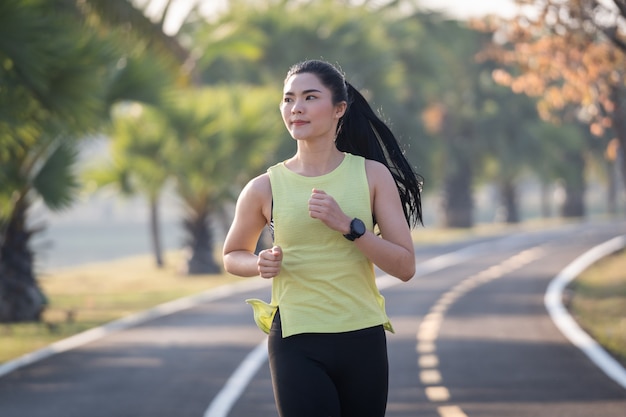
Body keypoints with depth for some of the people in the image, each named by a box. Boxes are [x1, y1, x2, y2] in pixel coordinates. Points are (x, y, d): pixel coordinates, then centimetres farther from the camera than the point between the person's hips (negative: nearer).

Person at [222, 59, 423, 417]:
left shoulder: (372, 175, 1)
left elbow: (405, 267, -4)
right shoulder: (265, 189, 0)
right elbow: (233, 256, 17)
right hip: (297, 344, -1)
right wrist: (260, 264, -5)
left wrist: (348, 225, -16)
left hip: (364, 343, 1)